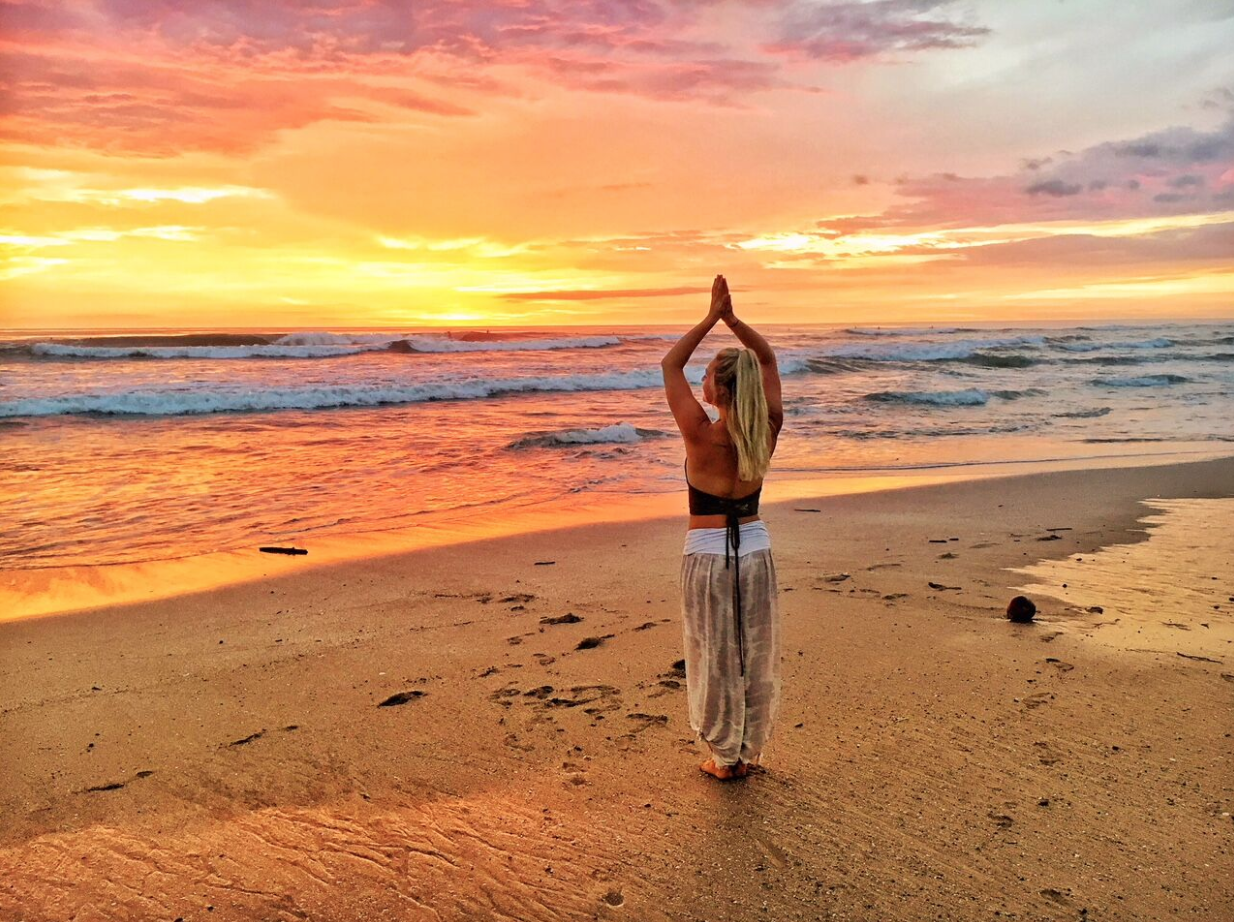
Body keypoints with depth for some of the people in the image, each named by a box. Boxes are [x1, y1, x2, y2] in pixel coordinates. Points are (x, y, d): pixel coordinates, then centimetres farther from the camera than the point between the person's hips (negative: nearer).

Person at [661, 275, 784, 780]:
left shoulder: (701, 435, -20)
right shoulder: (767, 432, -9)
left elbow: (670, 364, -8)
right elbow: (768, 360, 5)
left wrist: (712, 318, -9)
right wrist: (733, 319, -5)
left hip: (707, 556, -4)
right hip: (755, 549, 4)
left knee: (715, 658, 10)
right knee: (756, 657, 16)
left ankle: (725, 758, 23)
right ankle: (750, 752, 30)